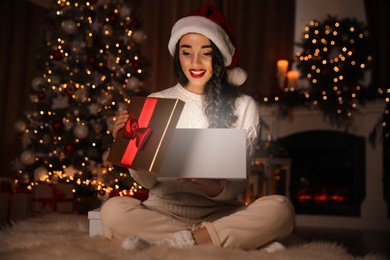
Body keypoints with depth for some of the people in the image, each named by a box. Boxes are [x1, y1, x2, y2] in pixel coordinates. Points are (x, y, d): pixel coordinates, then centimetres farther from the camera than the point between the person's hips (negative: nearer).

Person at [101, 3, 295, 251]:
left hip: (220, 213, -1)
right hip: (164, 210, 2)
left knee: (280, 209, -28)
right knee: (113, 210, -29)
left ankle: (166, 243, -25)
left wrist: (218, 190, -26)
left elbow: (238, 186, -4)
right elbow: (149, 181, 2)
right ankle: (240, 242, -23)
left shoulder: (244, 106, 0)